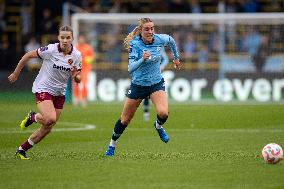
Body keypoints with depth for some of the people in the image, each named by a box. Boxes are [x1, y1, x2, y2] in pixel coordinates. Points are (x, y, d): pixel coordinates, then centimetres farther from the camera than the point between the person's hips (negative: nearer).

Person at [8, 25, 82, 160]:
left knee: (47, 129, 3)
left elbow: (78, 80, 2)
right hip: (43, 89, -5)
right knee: (50, 119, -28)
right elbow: (28, 55, -7)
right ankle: (32, 117, 7)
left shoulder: (76, 55, -6)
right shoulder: (50, 50, -19)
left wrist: (75, 76, -22)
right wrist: (15, 74, 0)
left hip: (59, 93, 5)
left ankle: (21, 150, 19)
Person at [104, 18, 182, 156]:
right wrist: (142, 60, -47)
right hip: (138, 84, -2)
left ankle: (158, 126, 14)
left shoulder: (160, 39, -11)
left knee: (163, 113, -23)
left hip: (156, 83, 2)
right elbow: (130, 68, -31)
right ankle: (112, 145, 32)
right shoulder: (134, 44, -21)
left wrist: (176, 58, 25)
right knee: (125, 120, 8)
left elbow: (172, 41, 14)